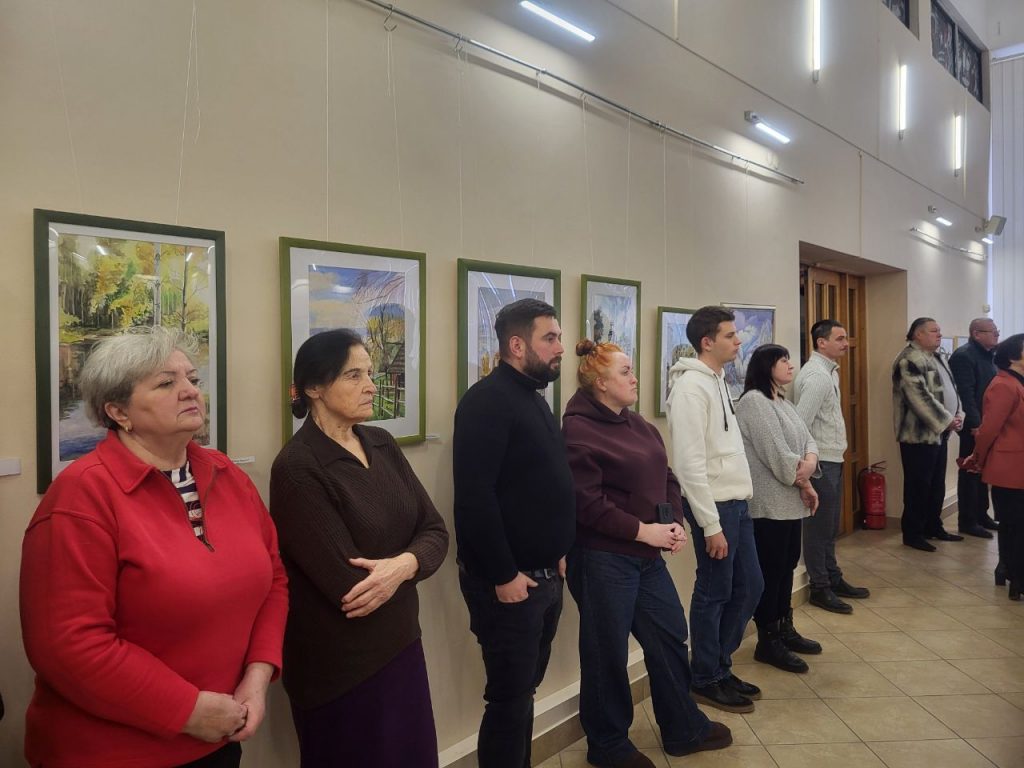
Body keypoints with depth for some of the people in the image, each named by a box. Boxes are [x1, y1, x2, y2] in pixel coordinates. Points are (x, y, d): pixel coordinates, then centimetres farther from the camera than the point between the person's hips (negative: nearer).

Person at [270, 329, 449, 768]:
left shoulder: (382, 444, 2)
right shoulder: (296, 468, -20)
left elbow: (434, 531, -1)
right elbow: (348, 587, -23)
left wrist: (403, 564, -21)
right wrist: (406, 568, -7)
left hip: (400, 643, 7)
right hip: (340, 666, -7)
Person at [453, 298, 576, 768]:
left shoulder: (533, 398, 13)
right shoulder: (487, 401, -17)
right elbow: (474, 496, -24)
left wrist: (557, 552, 14)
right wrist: (503, 575, -22)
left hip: (544, 576, 9)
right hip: (509, 581, -9)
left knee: (524, 690, 19)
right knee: (510, 699, 3)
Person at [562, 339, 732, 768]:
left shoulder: (636, 423, 11)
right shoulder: (578, 430, -14)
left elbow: (666, 478, 13)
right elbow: (587, 503, -20)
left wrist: (675, 523, -3)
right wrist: (642, 529, -18)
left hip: (646, 555, 8)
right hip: (602, 559, -8)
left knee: (669, 636, 18)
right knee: (607, 653, 7)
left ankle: (683, 729, 38)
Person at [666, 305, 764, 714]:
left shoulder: (717, 380, 13)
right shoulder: (691, 386, -18)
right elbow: (690, 463, -22)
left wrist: (735, 506, 16)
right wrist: (710, 524, -20)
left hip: (736, 502, 10)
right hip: (713, 506, -10)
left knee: (750, 585, 16)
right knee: (714, 594, 3)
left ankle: (719, 665, 31)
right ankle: (706, 680, 21)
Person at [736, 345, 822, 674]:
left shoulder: (783, 402, 16)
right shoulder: (753, 401, -15)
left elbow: (807, 439, 8)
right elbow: (776, 454, -20)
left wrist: (809, 462, -14)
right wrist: (805, 484, -8)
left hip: (790, 501, 9)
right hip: (769, 505, -9)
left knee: (787, 566, 16)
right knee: (770, 571, -1)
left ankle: (785, 629, 29)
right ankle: (767, 641, 9)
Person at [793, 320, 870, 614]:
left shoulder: (829, 371, 13)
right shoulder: (816, 376, -18)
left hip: (833, 459, 10)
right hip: (820, 462, -10)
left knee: (831, 526, 18)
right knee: (819, 527, 1)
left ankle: (834, 579, 30)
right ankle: (820, 589, 11)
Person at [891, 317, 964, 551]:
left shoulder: (938, 357, 15)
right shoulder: (910, 360, -16)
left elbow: (951, 388, 18)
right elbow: (920, 397, -23)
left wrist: (958, 415, 2)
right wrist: (947, 420, -18)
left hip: (939, 432, 9)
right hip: (919, 434, -9)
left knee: (937, 484, 16)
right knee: (918, 485, -2)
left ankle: (933, 527, 29)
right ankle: (912, 534, 8)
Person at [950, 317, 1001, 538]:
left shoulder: (989, 355, 13)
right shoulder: (963, 355, -14)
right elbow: (965, 393, -19)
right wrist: (975, 424, -22)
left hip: (988, 423, 8)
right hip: (974, 426, -8)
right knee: (970, 473, 0)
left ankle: (981, 515, 26)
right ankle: (967, 521, 9)